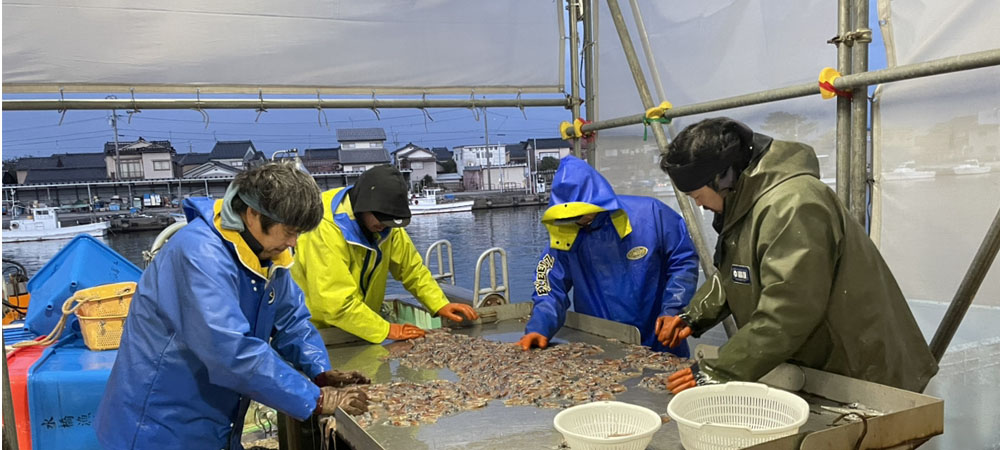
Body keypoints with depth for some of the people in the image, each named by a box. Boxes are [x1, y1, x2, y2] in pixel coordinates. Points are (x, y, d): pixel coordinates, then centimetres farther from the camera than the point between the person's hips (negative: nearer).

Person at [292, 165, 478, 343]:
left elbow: (412, 269, 3)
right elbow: (335, 303, -29)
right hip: (318, 333, -4)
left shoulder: (385, 223, -5)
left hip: (361, 327, 4)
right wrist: (386, 330, -26)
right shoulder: (325, 229, -26)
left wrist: (441, 305, -11)